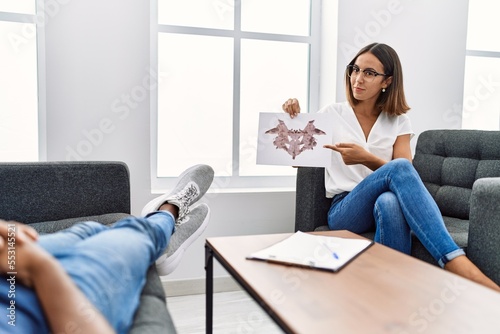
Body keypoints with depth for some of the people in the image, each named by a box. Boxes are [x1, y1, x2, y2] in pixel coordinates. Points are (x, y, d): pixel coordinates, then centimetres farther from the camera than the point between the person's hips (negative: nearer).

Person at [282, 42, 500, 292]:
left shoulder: (398, 122, 10)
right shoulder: (332, 114, 7)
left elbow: (405, 180, -3)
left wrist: (366, 158, -21)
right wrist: (293, 121, -5)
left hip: (386, 205, 1)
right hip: (344, 210, -1)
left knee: (389, 202, -41)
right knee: (399, 167, -33)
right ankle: (456, 263, -41)